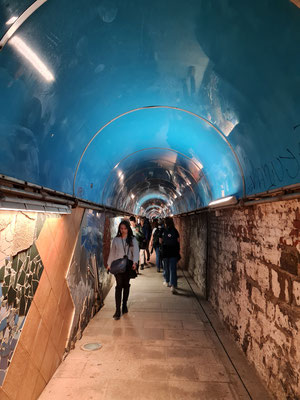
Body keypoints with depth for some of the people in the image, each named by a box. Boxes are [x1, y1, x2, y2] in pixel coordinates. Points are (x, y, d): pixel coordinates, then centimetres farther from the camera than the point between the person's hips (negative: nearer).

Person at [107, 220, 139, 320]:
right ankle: (118, 310, -5)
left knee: (126, 285, 10)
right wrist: (109, 264, 9)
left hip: (128, 264, 0)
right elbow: (112, 252, 12)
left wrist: (134, 262, -22)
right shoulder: (116, 239, 8)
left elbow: (135, 251, -7)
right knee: (119, 285, -8)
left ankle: (124, 305, 27)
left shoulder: (132, 239, 3)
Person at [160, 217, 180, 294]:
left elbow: (160, 241, 1)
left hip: (165, 251, 0)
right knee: (173, 269, 1)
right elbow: (178, 241, -1)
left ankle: (167, 282, 34)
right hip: (174, 252, 0)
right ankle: (173, 286, -5)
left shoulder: (162, 231, -6)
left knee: (166, 268, 18)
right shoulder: (175, 231, -5)